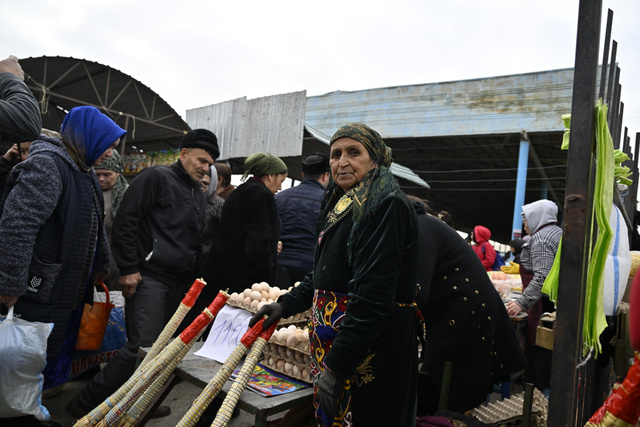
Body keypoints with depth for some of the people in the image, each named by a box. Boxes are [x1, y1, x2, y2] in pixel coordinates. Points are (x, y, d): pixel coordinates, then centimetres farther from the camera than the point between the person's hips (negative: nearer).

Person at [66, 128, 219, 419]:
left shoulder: (198, 194, 19)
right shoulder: (157, 178, -5)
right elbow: (125, 223, -11)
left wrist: (193, 276, 16)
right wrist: (129, 269, -15)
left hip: (178, 284, 8)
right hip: (148, 278, -8)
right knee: (143, 347, -10)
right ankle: (85, 403, 6)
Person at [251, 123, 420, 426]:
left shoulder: (386, 205, -17)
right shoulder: (341, 204, 13)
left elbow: (373, 293, -24)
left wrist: (335, 366, -24)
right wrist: (286, 305, 11)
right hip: (333, 339, 9)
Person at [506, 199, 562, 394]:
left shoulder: (541, 238, -13)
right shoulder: (559, 232, 17)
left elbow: (542, 277, -23)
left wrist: (522, 303, -23)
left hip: (544, 305, -10)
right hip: (557, 302, 10)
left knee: (538, 350, -4)